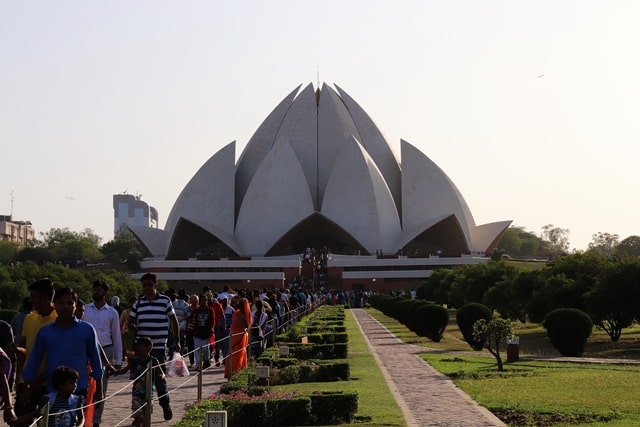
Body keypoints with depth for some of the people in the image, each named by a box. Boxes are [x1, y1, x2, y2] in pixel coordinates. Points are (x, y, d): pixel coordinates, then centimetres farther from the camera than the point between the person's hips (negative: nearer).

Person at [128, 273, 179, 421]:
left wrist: (177, 341, 8)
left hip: (159, 347, -3)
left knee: (159, 378, 0)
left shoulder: (165, 301, 1)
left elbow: (174, 320, 9)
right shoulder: (138, 302, 8)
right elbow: (131, 321, 16)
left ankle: (165, 405, 21)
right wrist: (132, 326, -9)